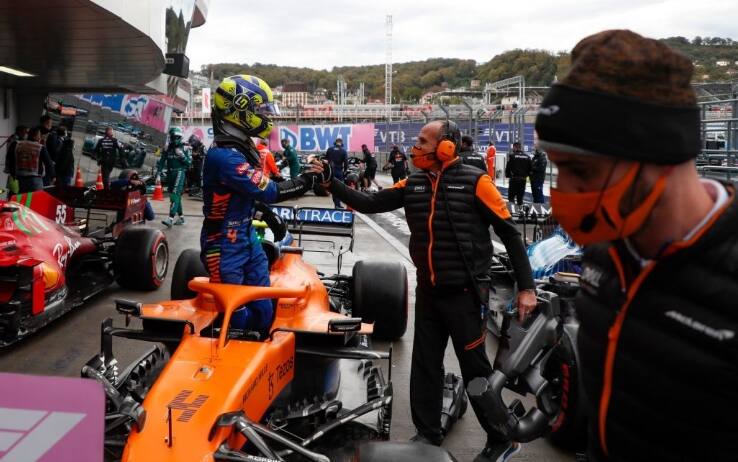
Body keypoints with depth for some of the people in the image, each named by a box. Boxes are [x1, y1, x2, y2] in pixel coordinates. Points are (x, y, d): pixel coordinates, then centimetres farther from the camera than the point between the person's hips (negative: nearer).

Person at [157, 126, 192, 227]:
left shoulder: (185, 148, 1)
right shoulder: (168, 148, 10)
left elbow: (189, 162, -3)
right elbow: (161, 161, 8)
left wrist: (182, 155, -19)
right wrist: (158, 174, 0)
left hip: (180, 172, -5)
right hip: (170, 173, 5)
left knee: (175, 195, -17)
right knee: (175, 196, 12)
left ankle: (171, 219, -24)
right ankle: (181, 217, 24)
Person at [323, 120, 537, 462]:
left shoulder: (473, 181, -10)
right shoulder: (412, 184, 5)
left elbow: (509, 233, -9)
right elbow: (370, 204, 5)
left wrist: (526, 287, -11)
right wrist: (332, 184, -4)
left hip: (464, 292, -5)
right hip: (428, 291, 6)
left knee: (474, 368, 4)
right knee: (425, 365, 13)